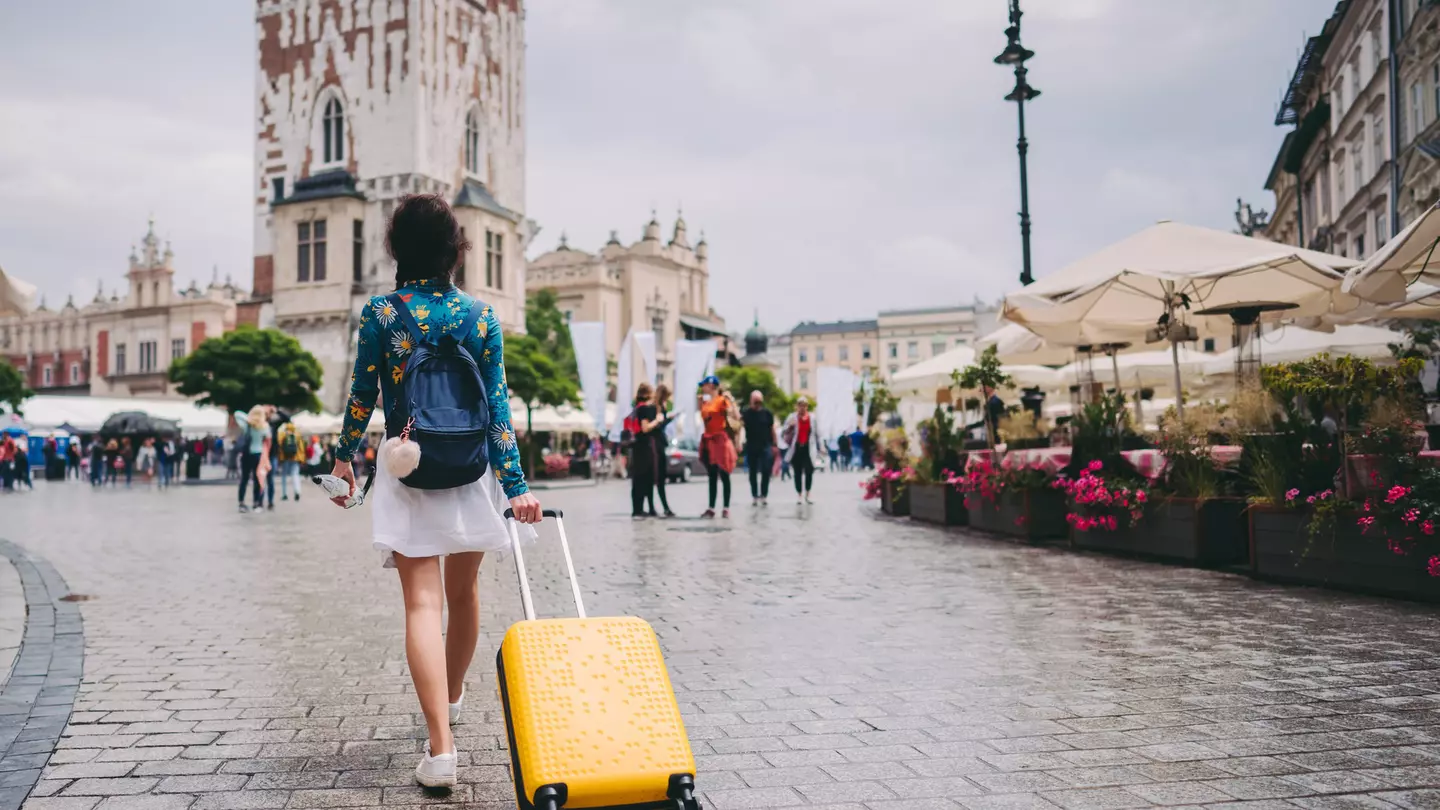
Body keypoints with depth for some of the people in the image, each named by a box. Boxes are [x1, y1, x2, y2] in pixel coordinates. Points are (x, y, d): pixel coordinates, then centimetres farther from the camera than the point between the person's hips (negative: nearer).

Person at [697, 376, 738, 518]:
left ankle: (726, 508, 0)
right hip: (708, 440, 7)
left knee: (723, 475, -3)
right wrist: (700, 402, 20)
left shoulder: (722, 400, -9)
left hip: (720, 439, -7)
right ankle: (711, 508, 10)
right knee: (712, 476, 8)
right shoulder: (705, 401, 12)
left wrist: (731, 401, -32)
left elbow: (734, 415, -21)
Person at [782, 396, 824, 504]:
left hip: (808, 449, 0)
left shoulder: (812, 418, 5)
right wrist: (790, 426, -20)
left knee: (809, 471, -8)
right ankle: (799, 495, 15)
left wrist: (818, 449, 9)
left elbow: (816, 434, 10)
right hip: (796, 449, 0)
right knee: (798, 473, 6)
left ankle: (807, 495, 5)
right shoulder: (792, 418, 1)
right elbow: (783, 433, -2)